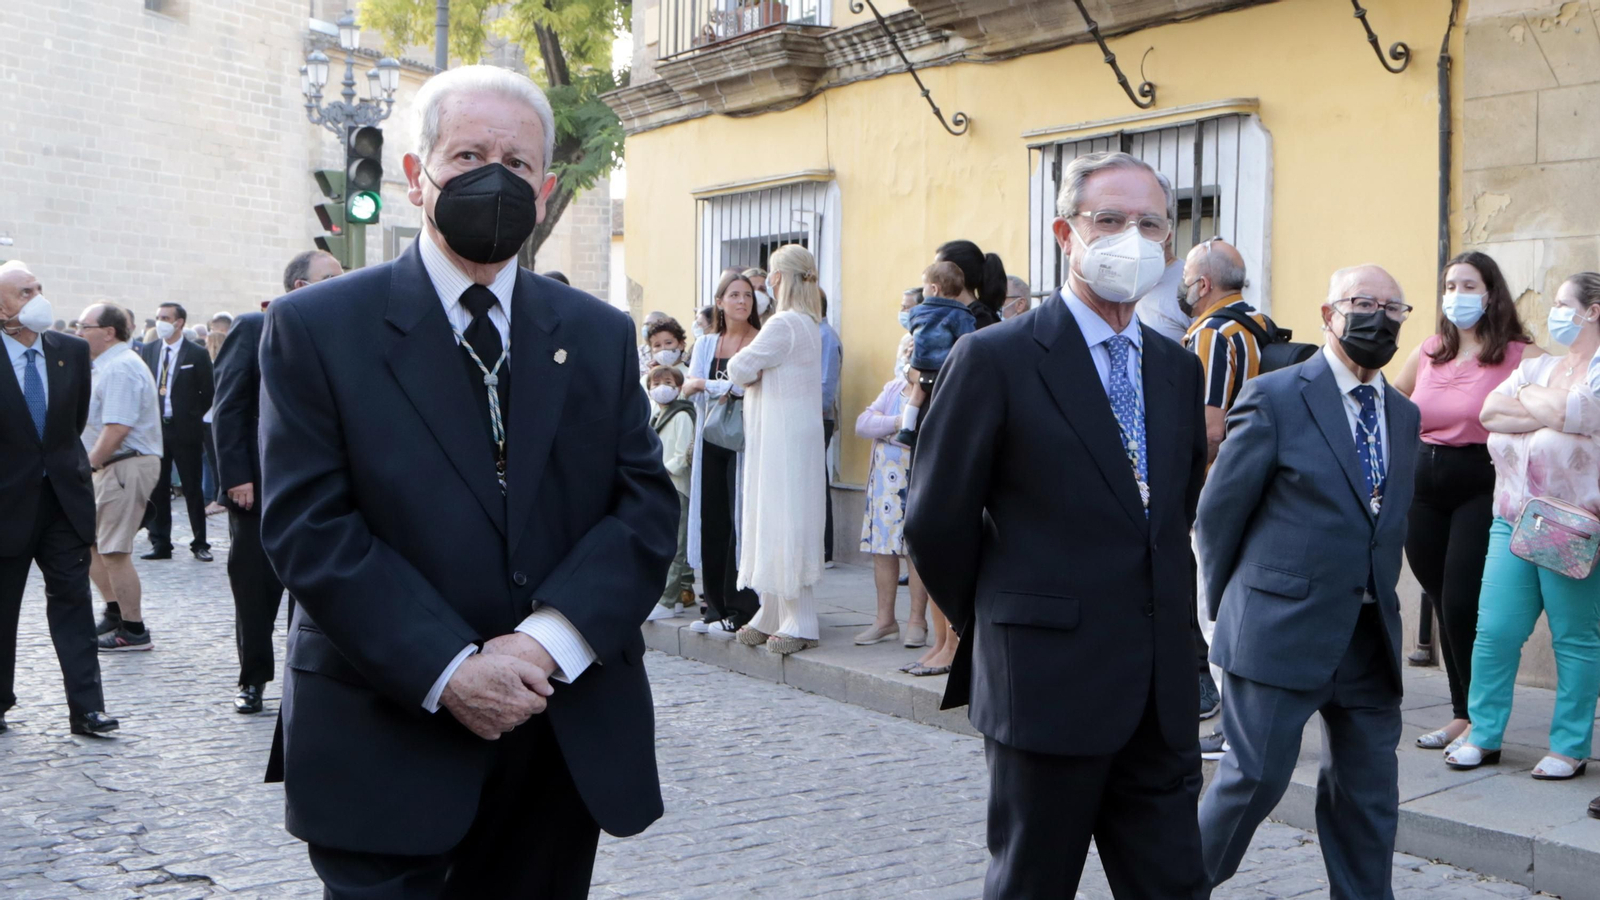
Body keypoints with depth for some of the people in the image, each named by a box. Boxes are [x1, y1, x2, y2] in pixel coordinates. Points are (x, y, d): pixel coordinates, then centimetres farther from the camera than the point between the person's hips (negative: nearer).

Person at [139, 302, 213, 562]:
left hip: (185, 430, -4)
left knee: (192, 489, 2)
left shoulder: (197, 354, -5)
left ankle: (200, 544, 10)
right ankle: (160, 544, 15)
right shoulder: (149, 350, 7)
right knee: (157, 489, 7)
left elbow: (208, 392, 0)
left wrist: (192, 415, 3)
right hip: (155, 428, 4)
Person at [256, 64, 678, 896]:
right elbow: (307, 525, -9)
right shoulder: (316, 327, -2)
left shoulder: (599, 335, 8)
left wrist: (550, 641, -14)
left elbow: (648, 504, 1)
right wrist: (446, 671, -18)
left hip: (569, 743, 4)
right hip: (386, 748, -3)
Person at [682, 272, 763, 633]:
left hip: (745, 440, -5)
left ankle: (740, 609, -1)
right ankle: (716, 607, 12)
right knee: (711, 519, 4)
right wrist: (708, 384, -16)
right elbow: (688, 385, 2)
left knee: (741, 519, -7)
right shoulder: (706, 344, 15)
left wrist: (735, 389, -19)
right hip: (711, 438, 5)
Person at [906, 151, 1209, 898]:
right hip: (1049, 690, -5)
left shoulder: (1178, 369, 11)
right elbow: (937, 521, -7)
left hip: (1160, 696, 6)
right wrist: (1001, 626, 4)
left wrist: (1160, 625, 15)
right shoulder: (997, 358, -9)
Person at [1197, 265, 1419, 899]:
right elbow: (1218, 512, -4)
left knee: (1369, 793, 9)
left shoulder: (1404, 415, 12)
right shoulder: (1274, 397, -7)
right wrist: (1230, 607, 1)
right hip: (1282, 631, -6)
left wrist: (1378, 600, 14)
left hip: (1371, 637, 6)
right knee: (1255, 776, 1)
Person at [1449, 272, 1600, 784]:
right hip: (1512, 520, 6)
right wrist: (1547, 412, -8)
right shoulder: (1538, 366, 18)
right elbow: (1490, 413, 6)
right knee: (1494, 632, 2)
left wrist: (1527, 398, -1)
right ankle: (1484, 736, 12)